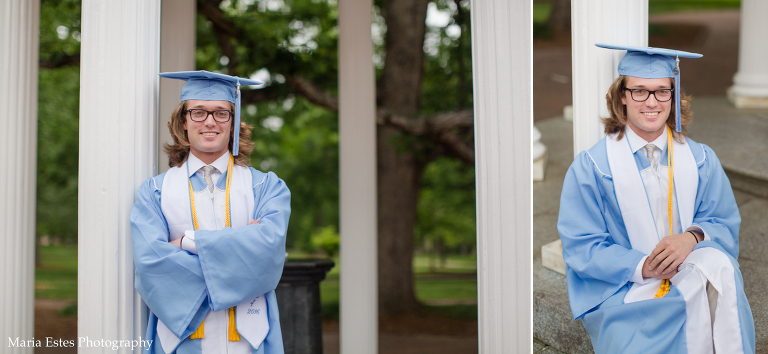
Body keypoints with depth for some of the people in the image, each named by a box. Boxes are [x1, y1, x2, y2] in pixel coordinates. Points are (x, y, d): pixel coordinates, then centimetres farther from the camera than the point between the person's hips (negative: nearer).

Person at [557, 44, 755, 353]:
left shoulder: (702, 161, 10)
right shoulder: (590, 168, -1)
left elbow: (725, 224, 9)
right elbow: (581, 247, -4)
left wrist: (692, 236, -16)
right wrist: (642, 267, -21)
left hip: (690, 271, 3)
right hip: (620, 289, -3)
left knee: (718, 267, -30)